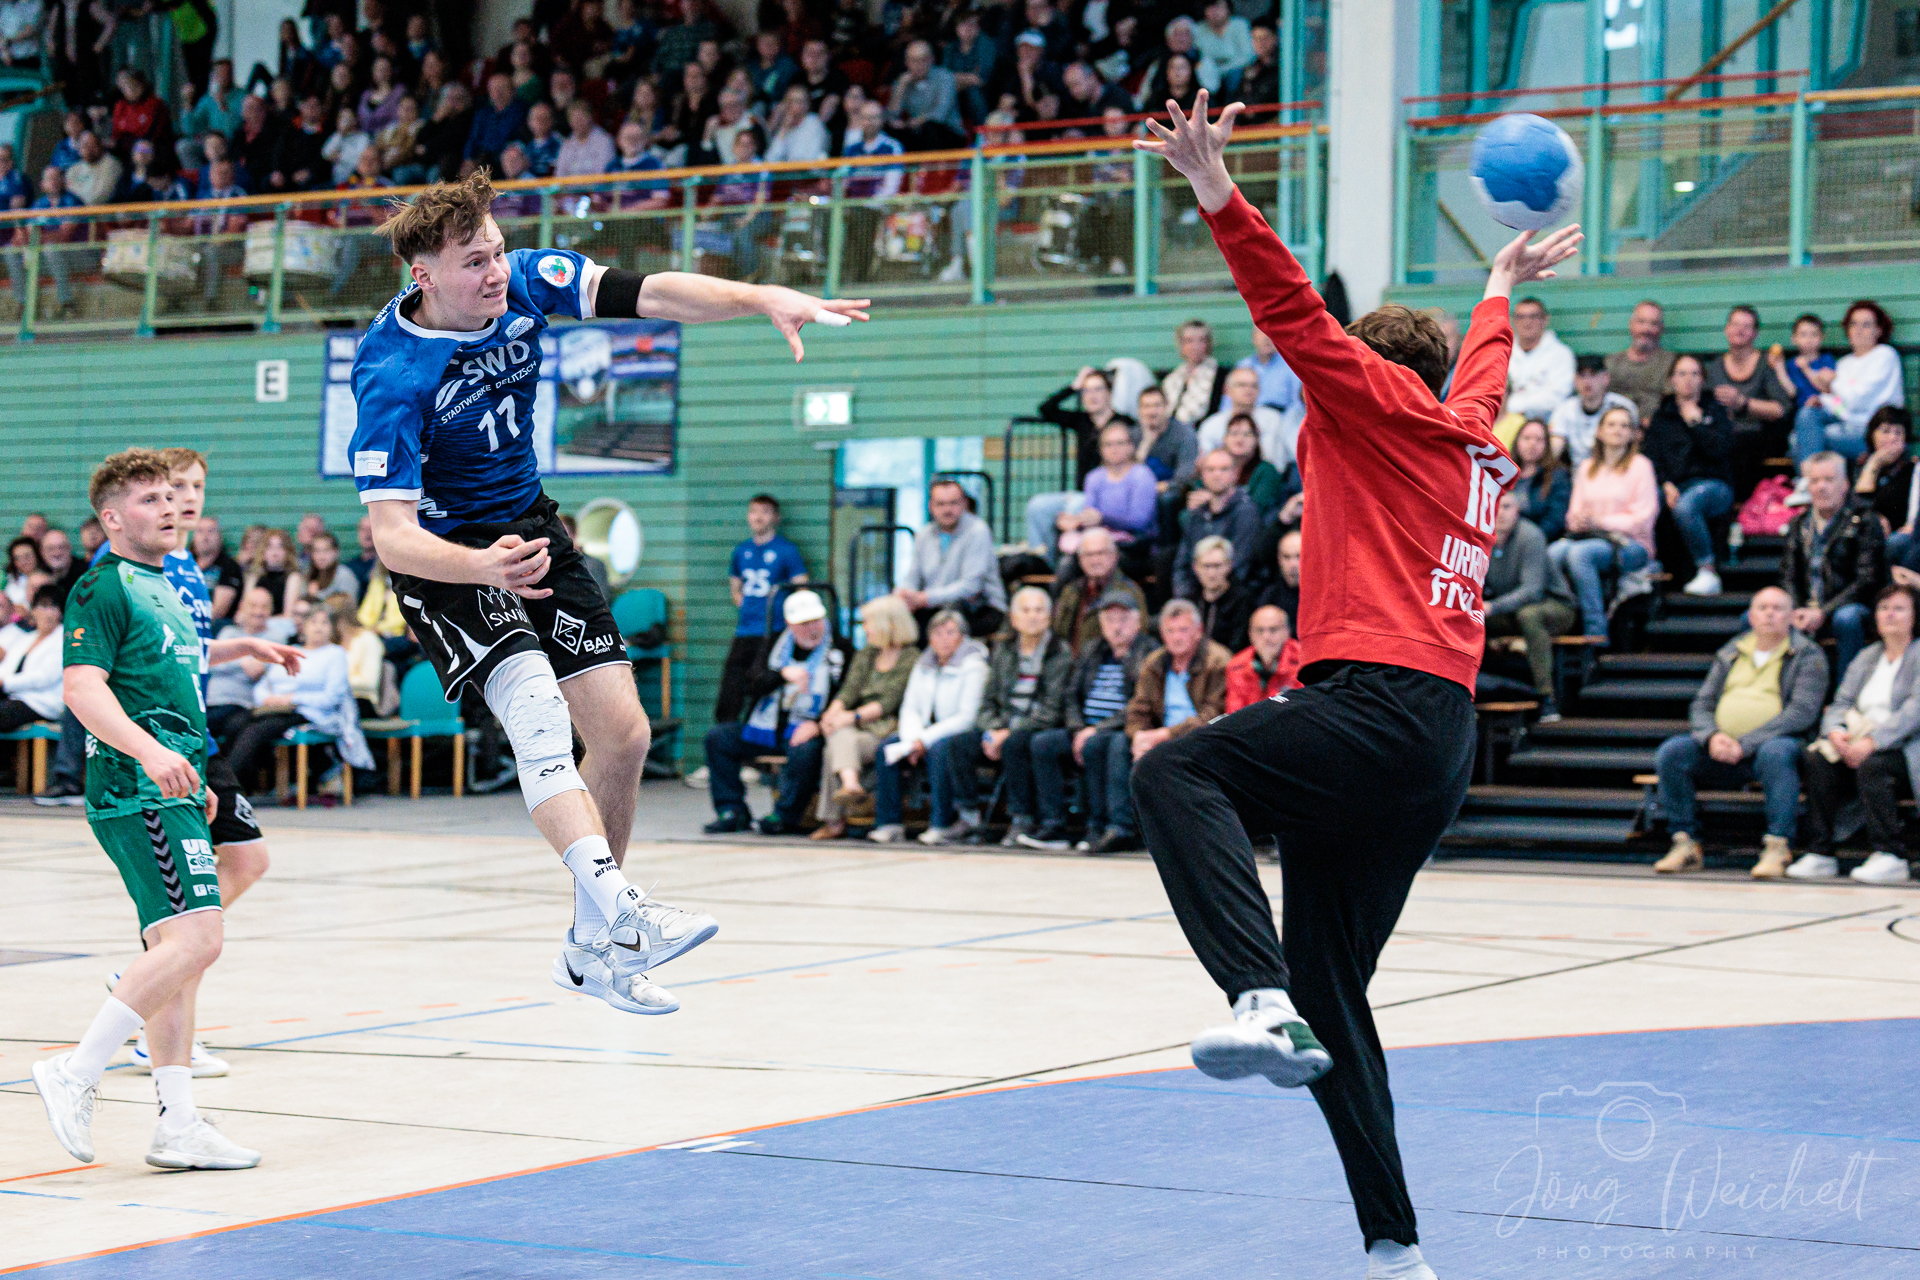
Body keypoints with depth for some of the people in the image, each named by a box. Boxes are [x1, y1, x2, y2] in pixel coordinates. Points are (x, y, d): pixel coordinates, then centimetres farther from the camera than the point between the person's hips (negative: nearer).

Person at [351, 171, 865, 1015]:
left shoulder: (523, 282, -12)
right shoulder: (392, 377, -27)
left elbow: (647, 294, -19)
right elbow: (391, 534, -31)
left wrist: (764, 299, -34)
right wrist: (483, 566, -50)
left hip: (529, 526, 7)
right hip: (444, 552, -6)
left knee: (624, 733, 1)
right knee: (536, 702, -32)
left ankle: (591, 948, 15)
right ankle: (615, 907, -47)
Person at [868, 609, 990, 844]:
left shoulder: (973, 666, -9)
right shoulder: (923, 665, 12)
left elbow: (967, 717, -16)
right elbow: (910, 708, 8)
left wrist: (926, 739, -21)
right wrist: (913, 738, -14)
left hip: (963, 736, -6)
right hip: (929, 734, 6)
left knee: (938, 750, -37)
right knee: (887, 748, -16)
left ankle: (943, 825, -30)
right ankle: (888, 824, -19)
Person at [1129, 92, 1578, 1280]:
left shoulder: (1383, 403, 8)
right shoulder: (1476, 445, 27)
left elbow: (1299, 314, -5)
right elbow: (1483, 370, 49)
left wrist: (1220, 195, -10)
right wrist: (1500, 291, 67)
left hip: (1385, 703, -8)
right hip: (1442, 746, 8)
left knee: (1176, 775, -26)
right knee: (1332, 994, 9)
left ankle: (1265, 1001, -47)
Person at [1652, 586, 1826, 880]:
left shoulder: (1807, 655, 5)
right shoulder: (1730, 654, 20)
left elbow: (1803, 712, -9)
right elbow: (1701, 705, 15)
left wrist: (1744, 744, -17)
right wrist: (1712, 736, -11)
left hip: (1776, 742, -4)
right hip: (1721, 750, 4)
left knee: (1775, 753, -39)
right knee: (1671, 752, -20)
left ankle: (1777, 847, -34)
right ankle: (1685, 843, -15)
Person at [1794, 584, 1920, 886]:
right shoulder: (1867, 657, 20)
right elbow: (1841, 702, 13)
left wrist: (1872, 742, -26)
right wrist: (1836, 731, -12)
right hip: (1857, 746, 6)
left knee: (1872, 766, -37)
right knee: (1816, 761, -22)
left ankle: (1890, 856, -33)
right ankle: (1821, 853, -22)